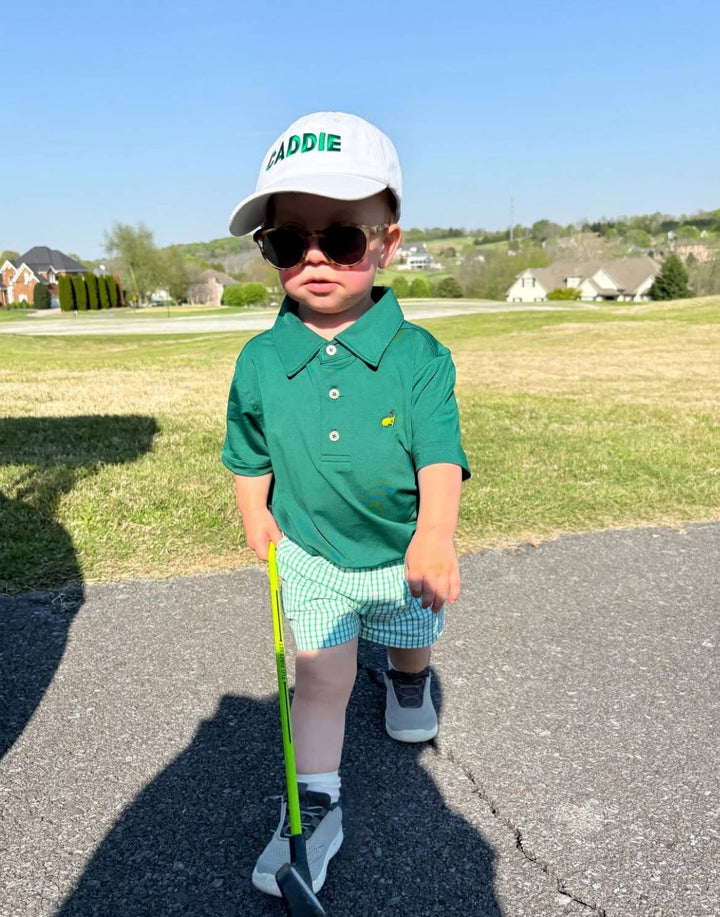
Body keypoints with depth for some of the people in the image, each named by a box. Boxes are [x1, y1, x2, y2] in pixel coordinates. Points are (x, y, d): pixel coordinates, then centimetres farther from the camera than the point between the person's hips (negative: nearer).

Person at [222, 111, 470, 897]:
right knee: (320, 680, 5)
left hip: (404, 555, 1)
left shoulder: (419, 355, -20)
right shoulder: (260, 361, -12)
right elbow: (249, 455, 2)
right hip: (309, 558, 0)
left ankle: (406, 674, 63)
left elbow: (440, 455, -26)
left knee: (410, 643, 27)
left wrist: (433, 537, -41)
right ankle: (315, 811, 23)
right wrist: (258, 523, 6)